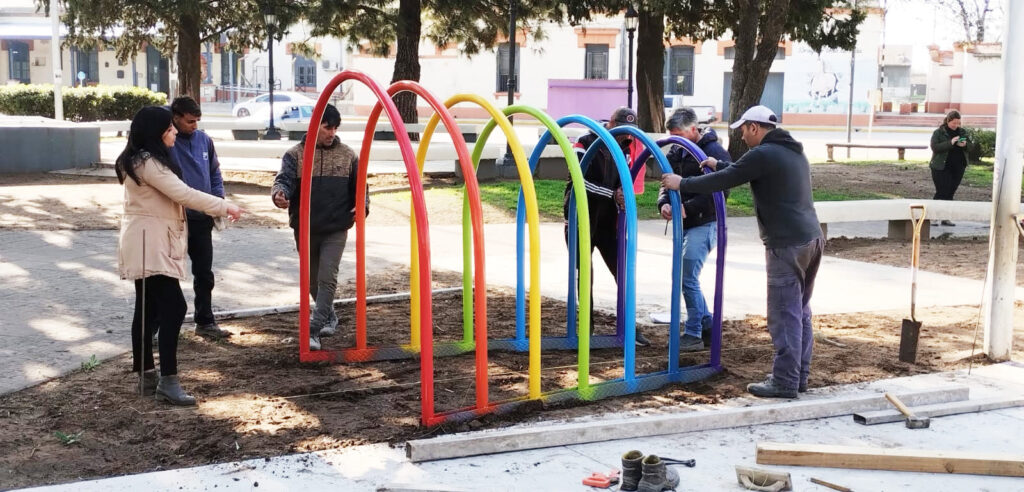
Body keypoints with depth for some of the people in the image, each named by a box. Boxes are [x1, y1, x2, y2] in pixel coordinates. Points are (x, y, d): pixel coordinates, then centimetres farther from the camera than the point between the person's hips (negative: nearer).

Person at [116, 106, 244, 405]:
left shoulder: (144, 160, 16)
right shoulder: (147, 162, -18)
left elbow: (173, 196, 19)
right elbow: (184, 194, -21)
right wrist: (226, 207, -14)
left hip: (151, 245, 11)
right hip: (149, 245, -11)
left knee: (148, 312, 12)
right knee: (173, 307, -14)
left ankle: (147, 376, 17)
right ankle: (168, 381, -15)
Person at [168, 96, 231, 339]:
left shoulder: (204, 139, 4)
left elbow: (215, 173, 15)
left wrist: (218, 200, 3)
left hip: (202, 219, 6)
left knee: (204, 274, 14)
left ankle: (205, 322, 26)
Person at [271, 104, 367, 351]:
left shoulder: (348, 155, 3)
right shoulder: (295, 155, -1)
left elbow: (358, 186, 7)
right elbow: (284, 179, -15)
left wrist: (362, 206, -13)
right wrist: (279, 193, -38)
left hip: (336, 229, -1)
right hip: (305, 228, 1)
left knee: (327, 279, -13)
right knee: (312, 280, 16)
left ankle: (313, 331, -12)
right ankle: (329, 317, 39)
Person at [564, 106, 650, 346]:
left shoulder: (623, 148, 7)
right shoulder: (586, 144, -11)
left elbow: (623, 182, 10)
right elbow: (580, 181, -21)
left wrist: (623, 199, -11)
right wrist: (612, 194, -28)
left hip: (608, 221, 5)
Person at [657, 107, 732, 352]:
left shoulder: (714, 152, -15)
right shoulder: (676, 152, 9)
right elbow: (667, 182, 11)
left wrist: (687, 208, -26)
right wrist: (663, 203, -10)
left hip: (703, 224, -8)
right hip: (684, 224, 8)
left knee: (688, 278, -11)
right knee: (685, 277, 14)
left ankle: (693, 335, -1)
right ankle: (707, 325, 28)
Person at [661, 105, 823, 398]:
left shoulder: (763, 154, -11)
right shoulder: (793, 152, 18)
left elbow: (723, 181, -8)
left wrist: (682, 184, 2)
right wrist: (720, 165, 38)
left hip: (787, 245, -9)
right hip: (811, 239, 9)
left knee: (785, 315, -5)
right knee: (800, 312, 14)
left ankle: (784, 382, -2)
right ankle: (798, 376, 20)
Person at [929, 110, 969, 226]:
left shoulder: (962, 132, 11)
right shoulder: (938, 132, -3)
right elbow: (935, 147, -15)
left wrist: (965, 144, -9)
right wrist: (950, 143, -25)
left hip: (958, 168, 5)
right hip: (941, 168, -5)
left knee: (950, 193, 6)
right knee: (942, 193, -8)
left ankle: (945, 218, 11)